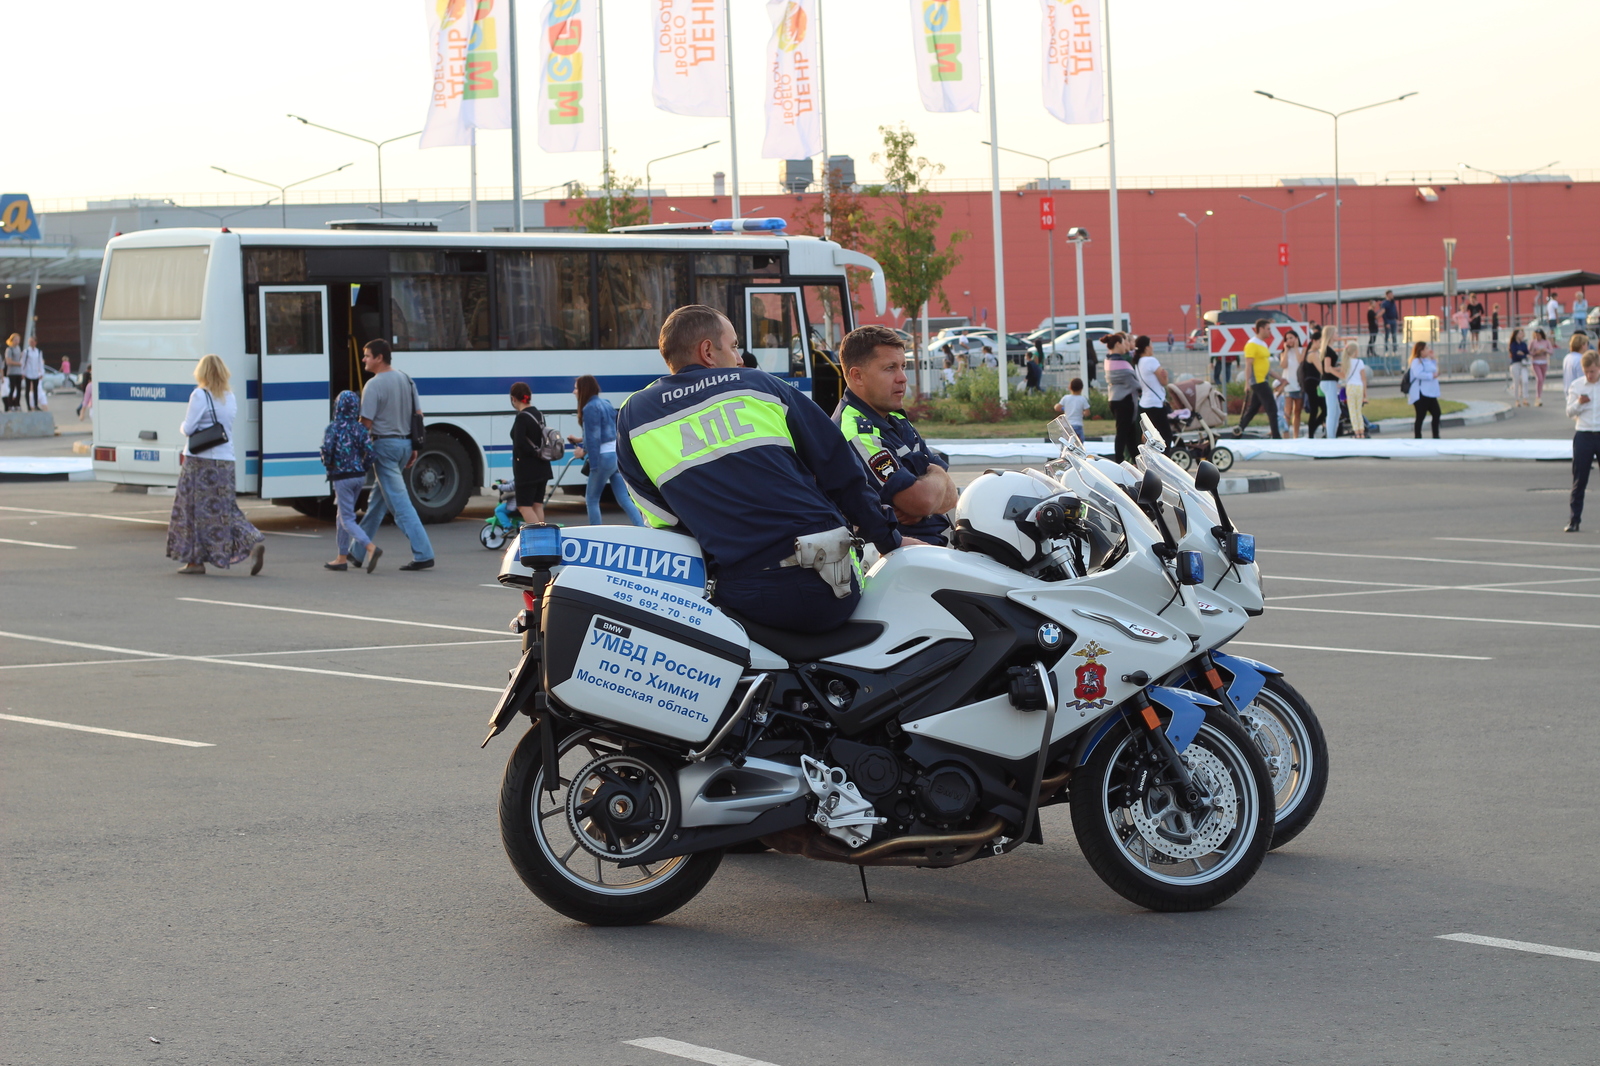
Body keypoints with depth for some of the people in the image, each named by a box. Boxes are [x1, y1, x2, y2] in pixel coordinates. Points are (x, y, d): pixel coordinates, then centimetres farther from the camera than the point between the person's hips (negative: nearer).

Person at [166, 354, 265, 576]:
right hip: (226, 461, 6)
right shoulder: (231, 398, 10)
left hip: (200, 461, -6)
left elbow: (188, 429, -11)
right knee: (225, 511, 10)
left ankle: (195, 560, 7)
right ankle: (254, 543, -8)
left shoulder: (200, 396, -11)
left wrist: (182, 426, 11)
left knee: (196, 511, 3)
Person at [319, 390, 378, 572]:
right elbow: (369, 451, -5)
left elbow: (327, 450, -18)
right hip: (359, 476, 6)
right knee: (343, 516, 17)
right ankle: (342, 558, 21)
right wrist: (363, 468, 8)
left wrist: (328, 465, 1)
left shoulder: (333, 428, -10)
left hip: (342, 477, -6)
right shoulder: (360, 428, 2)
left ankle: (370, 547, -26)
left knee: (347, 519, -5)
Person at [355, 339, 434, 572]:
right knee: (377, 500, 19)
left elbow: (366, 423, -16)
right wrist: (414, 447, 16)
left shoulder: (374, 385, -15)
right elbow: (418, 414, 12)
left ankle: (423, 554, -15)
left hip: (385, 444, -8)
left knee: (400, 502, -8)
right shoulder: (405, 379, 9)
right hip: (405, 443, 8)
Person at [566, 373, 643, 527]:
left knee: (591, 499, 7)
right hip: (617, 453, 8)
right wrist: (581, 440, 23)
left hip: (604, 457, -8)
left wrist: (584, 451, -3)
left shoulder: (590, 408, -13)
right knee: (624, 500, 5)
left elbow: (594, 438, -16)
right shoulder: (605, 403, 14)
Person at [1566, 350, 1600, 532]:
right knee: (1579, 479, 2)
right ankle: (1574, 519, 7)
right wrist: (1579, 403, -12)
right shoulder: (1576, 386, 4)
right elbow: (1569, 412, 7)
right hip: (1583, 434, 1)